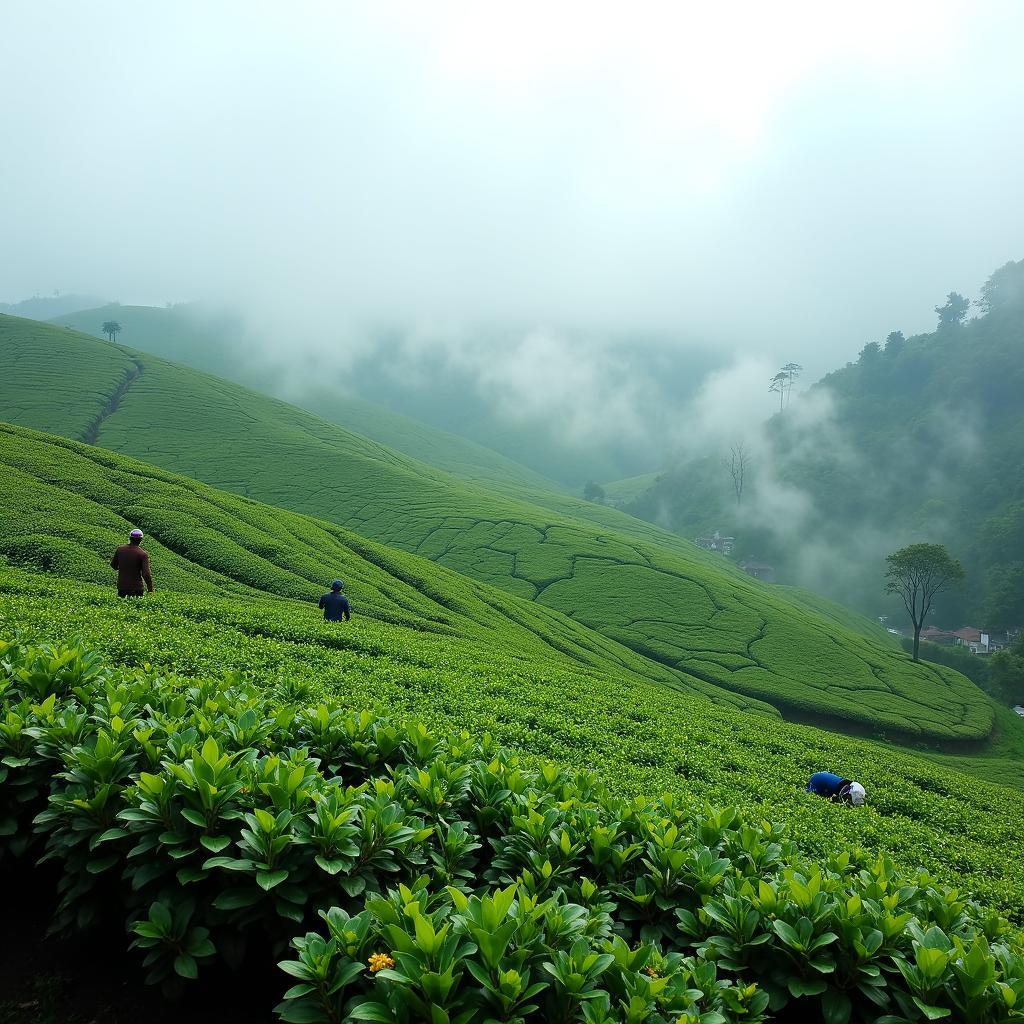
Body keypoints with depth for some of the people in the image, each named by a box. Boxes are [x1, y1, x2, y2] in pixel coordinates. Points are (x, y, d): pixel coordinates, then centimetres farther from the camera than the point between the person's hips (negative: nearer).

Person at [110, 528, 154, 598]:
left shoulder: (120, 549, -3)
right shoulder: (143, 554, -15)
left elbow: (113, 565, 11)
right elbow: (146, 573, -18)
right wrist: (150, 590, -11)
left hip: (121, 585, 4)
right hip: (136, 587, -4)